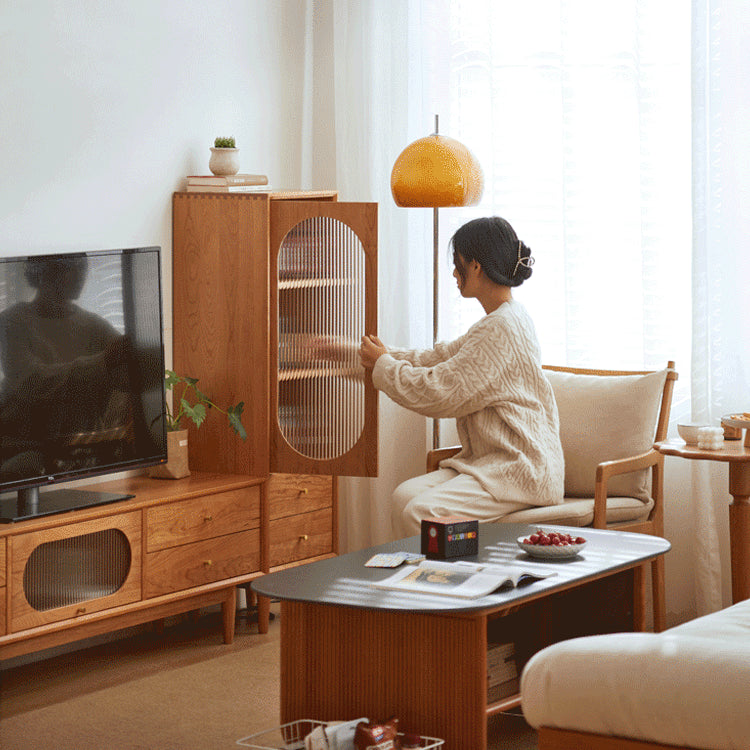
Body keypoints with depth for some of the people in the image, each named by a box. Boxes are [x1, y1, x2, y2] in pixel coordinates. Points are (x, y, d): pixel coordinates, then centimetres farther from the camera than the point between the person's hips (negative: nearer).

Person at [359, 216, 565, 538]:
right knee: (405, 497, -9)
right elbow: (438, 359, 22)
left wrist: (384, 365, -3)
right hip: (489, 461, 10)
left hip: (519, 469, -10)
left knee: (422, 513, -25)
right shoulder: (502, 320, 15)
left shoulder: (501, 329, -17)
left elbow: (439, 393, -17)